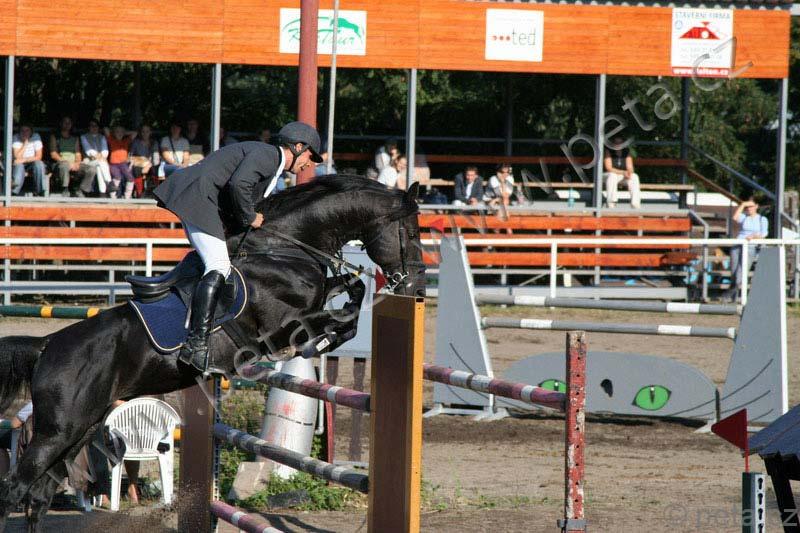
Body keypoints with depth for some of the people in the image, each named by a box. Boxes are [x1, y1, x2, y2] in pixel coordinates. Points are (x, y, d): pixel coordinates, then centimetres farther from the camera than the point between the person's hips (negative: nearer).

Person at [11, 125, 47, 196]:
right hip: (20, 164, -1)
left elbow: (38, 157, -13)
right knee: (19, 165, -35)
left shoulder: (36, 137, -9)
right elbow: (17, 157, -21)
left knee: (39, 164, -31)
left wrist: (24, 160, -22)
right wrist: (25, 144, -24)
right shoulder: (16, 138, -11)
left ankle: (41, 192, -27)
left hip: (32, 163, 1)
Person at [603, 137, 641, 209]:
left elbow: (629, 168, -6)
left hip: (623, 177, 4)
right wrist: (623, 172, -30)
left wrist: (629, 173, -31)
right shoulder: (609, 152, -14)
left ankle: (635, 204, -34)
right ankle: (611, 203, -41)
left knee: (634, 177, -24)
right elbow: (609, 168, -21)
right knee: (612, 176, -38)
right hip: (609, 176, -4)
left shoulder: (626, 152, -3)